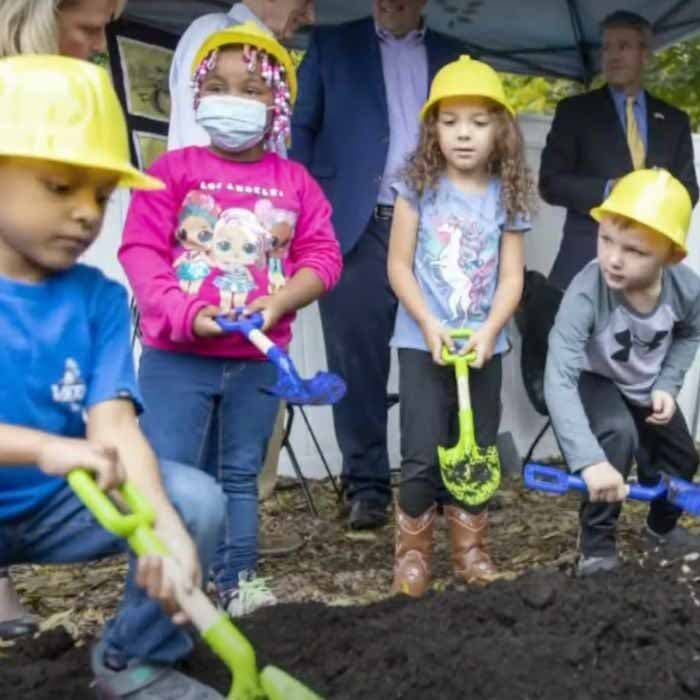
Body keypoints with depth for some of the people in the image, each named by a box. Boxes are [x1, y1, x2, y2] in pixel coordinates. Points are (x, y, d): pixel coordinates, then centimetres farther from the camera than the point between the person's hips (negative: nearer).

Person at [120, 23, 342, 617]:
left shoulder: (296, 182, 7)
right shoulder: (174, 169, -1)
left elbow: (322, 256, 2)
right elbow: (140, 250, -7)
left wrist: (278, 303, -16)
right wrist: (185, 313, -20)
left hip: (258, 358, 3)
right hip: (176, 353, -3)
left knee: (241, 475, 16)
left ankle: (236, 586, 28)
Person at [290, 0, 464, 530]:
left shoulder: (452, 57, 17)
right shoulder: (332, 45, 12)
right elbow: (302, 126, 8)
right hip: (358, 225, -1)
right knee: (358, 358, -3)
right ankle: (367, 485, 4)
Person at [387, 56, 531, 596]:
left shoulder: (507, 197, 2)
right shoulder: (419, 187, -3)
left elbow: (511, 278, -1)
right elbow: (399, 266, -5)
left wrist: (488, 332, -16)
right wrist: (429, 324, -16)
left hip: (483, 345, 3)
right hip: (423, 343, -2)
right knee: (422, 455, -4)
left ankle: (470, 547, 26)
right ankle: (413, 551, 13)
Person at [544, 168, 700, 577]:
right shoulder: (587, 292, -42)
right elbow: (558, 379, -48)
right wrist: (590, 460, -57)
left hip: (647, 386, 5)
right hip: (596, 382, -5)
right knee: (619, 434, -32)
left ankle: (662, 527, 50)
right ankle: (597, 544, -10)